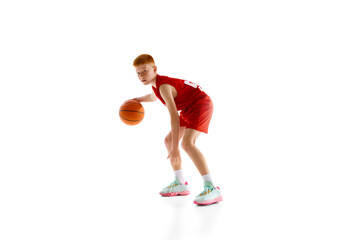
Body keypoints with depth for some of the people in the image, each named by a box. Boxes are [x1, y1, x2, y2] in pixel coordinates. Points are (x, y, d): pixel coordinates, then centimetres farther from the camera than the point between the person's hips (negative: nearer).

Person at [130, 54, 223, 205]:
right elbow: (153, 97, 32)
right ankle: (180, 184, 19)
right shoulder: (156, 85, 4)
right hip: (189, 109, 10)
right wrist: (137, 100, 16)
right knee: (168, 140, 11)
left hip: (200, 104, -10)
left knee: (187, 143, -28)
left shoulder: (164, 86, -26)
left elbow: (174, 116, -32)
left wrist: (175, 147, -34)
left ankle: (211, 189, -31)